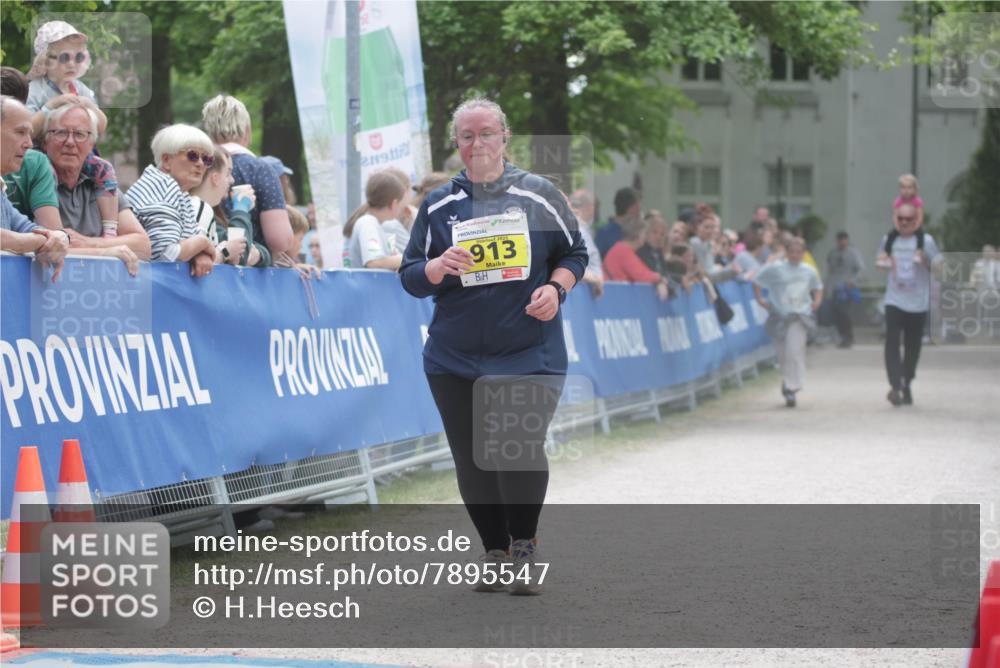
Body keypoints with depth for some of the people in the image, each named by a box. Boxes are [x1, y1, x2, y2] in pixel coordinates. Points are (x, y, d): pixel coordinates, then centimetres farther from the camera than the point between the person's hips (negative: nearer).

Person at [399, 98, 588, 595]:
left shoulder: (538, 195, 3)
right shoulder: (438, 205, 7)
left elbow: (575, 253, 11)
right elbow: (410, 278, 7)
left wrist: (556, 288, -8)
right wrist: (438, 267, -15)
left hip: (529, 354, -2)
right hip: (455, 359, 2)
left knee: (521, 450, -15)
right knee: (474, 461, 3)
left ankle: (524, 550, 7)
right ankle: (495, 555, 22)